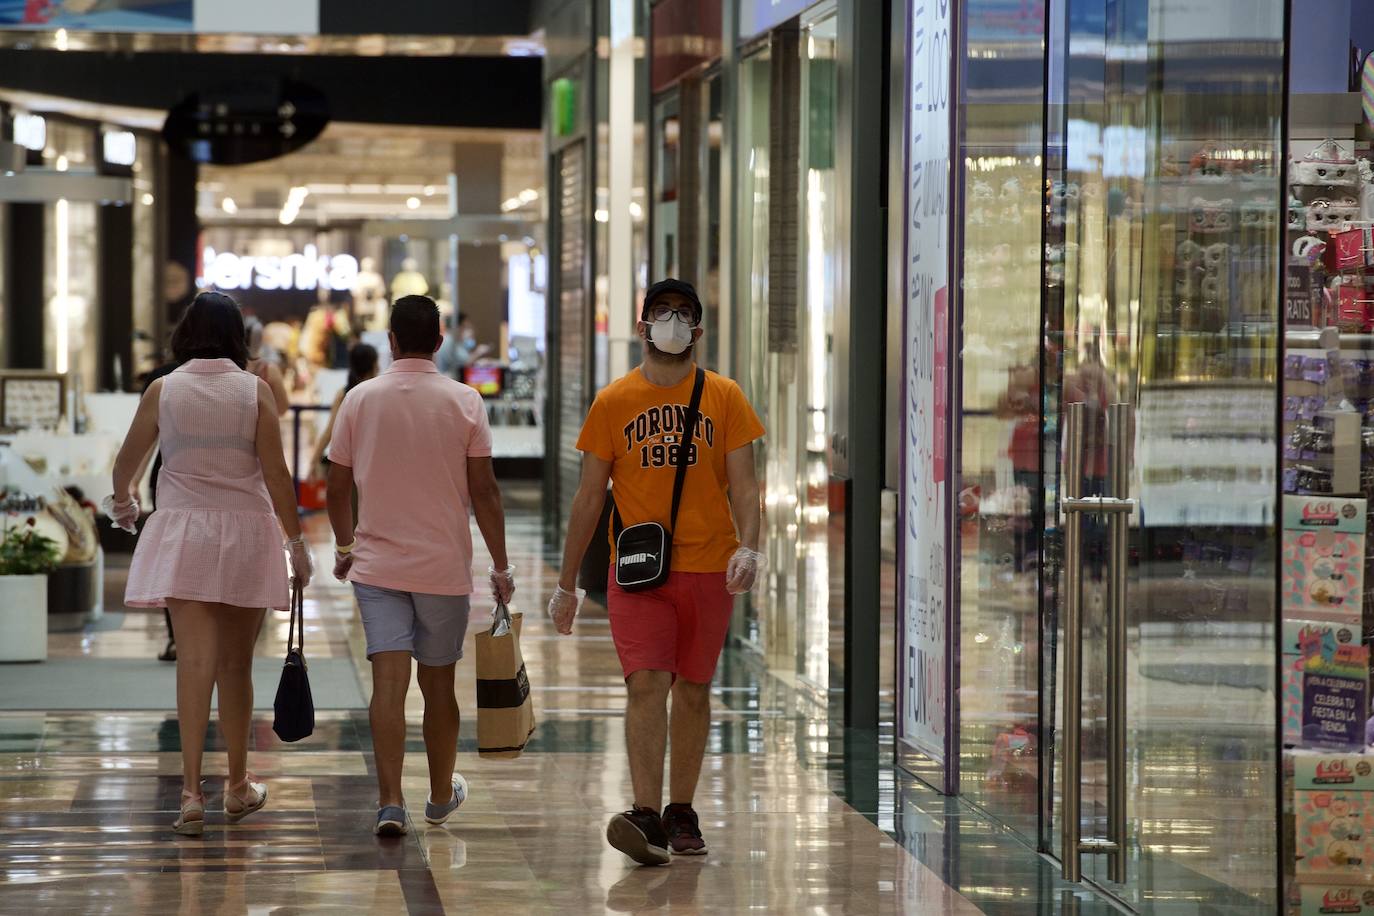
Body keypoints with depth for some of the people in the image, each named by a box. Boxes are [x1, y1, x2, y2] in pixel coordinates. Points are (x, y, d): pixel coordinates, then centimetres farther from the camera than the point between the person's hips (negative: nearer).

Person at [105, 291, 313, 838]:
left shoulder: (163, 391, 0)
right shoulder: (255, 391, -2)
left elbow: (126, 461, 10)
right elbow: (276, 474, -6)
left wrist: (122, 501, 31)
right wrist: (296, 542, 2)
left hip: (183, 533, 0)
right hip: (245, 532, 0)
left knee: (196, 660, -5)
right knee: (236, 665, 11)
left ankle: (191, 792, -15)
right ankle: (238, 787, 23)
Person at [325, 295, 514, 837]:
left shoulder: (360, 400, -1)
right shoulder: (464, 402, -5)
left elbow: (338, 488, 4)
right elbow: (484, 491, -6)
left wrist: (344, 548, 21)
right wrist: (501, 567, 2)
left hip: (377, 564, 0)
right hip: (445, 567, 0)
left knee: (389, 680, -5)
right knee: (439, 681, 13)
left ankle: (390, 803, -16)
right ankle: (441, 795, 29)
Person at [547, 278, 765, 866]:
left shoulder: (724, 397, 5)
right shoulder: (613, 403, 5)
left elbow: (743, 483, 1)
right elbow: (590, 496, 8)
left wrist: (748, 547, -17)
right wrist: (566, 584, 7)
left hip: (708, 568, 1)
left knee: (693, 689, 8)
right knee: (646, 684, -14)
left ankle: (681, 813, 18)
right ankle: (647, 817, -22)